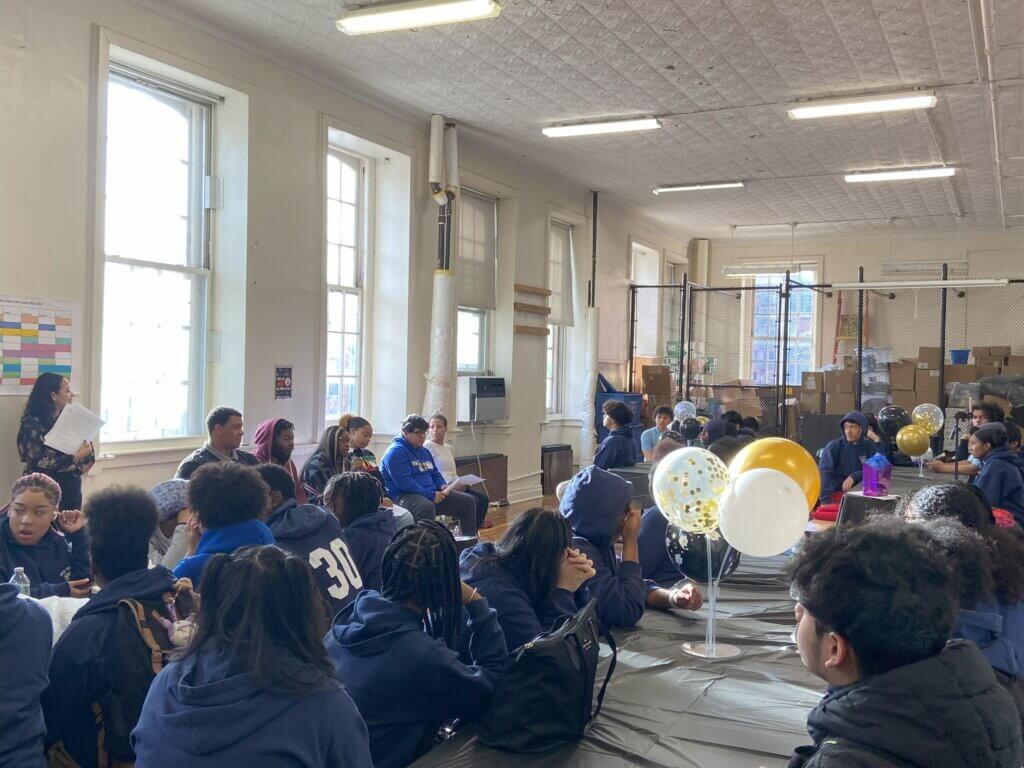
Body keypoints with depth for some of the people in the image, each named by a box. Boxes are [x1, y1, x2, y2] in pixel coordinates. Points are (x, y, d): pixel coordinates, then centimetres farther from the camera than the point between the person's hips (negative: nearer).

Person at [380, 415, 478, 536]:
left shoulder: (424, 451, 20)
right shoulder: (396, 451, -10)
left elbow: (435, 474, 28)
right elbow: (403, 482, -20)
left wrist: (443, 486, 4)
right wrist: (431, 495, -21)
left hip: (433, 494, 9)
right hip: (405, 495, -9)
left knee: (468, 501, 4)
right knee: (427, 508, -42)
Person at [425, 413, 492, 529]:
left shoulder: (449, 448, 23)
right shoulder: (427, 447, -5)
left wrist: (461, 483, 0)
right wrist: (452, 485, -18)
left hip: (455, 487, 8)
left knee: (483, 498, -8)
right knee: (472, 500, -23)